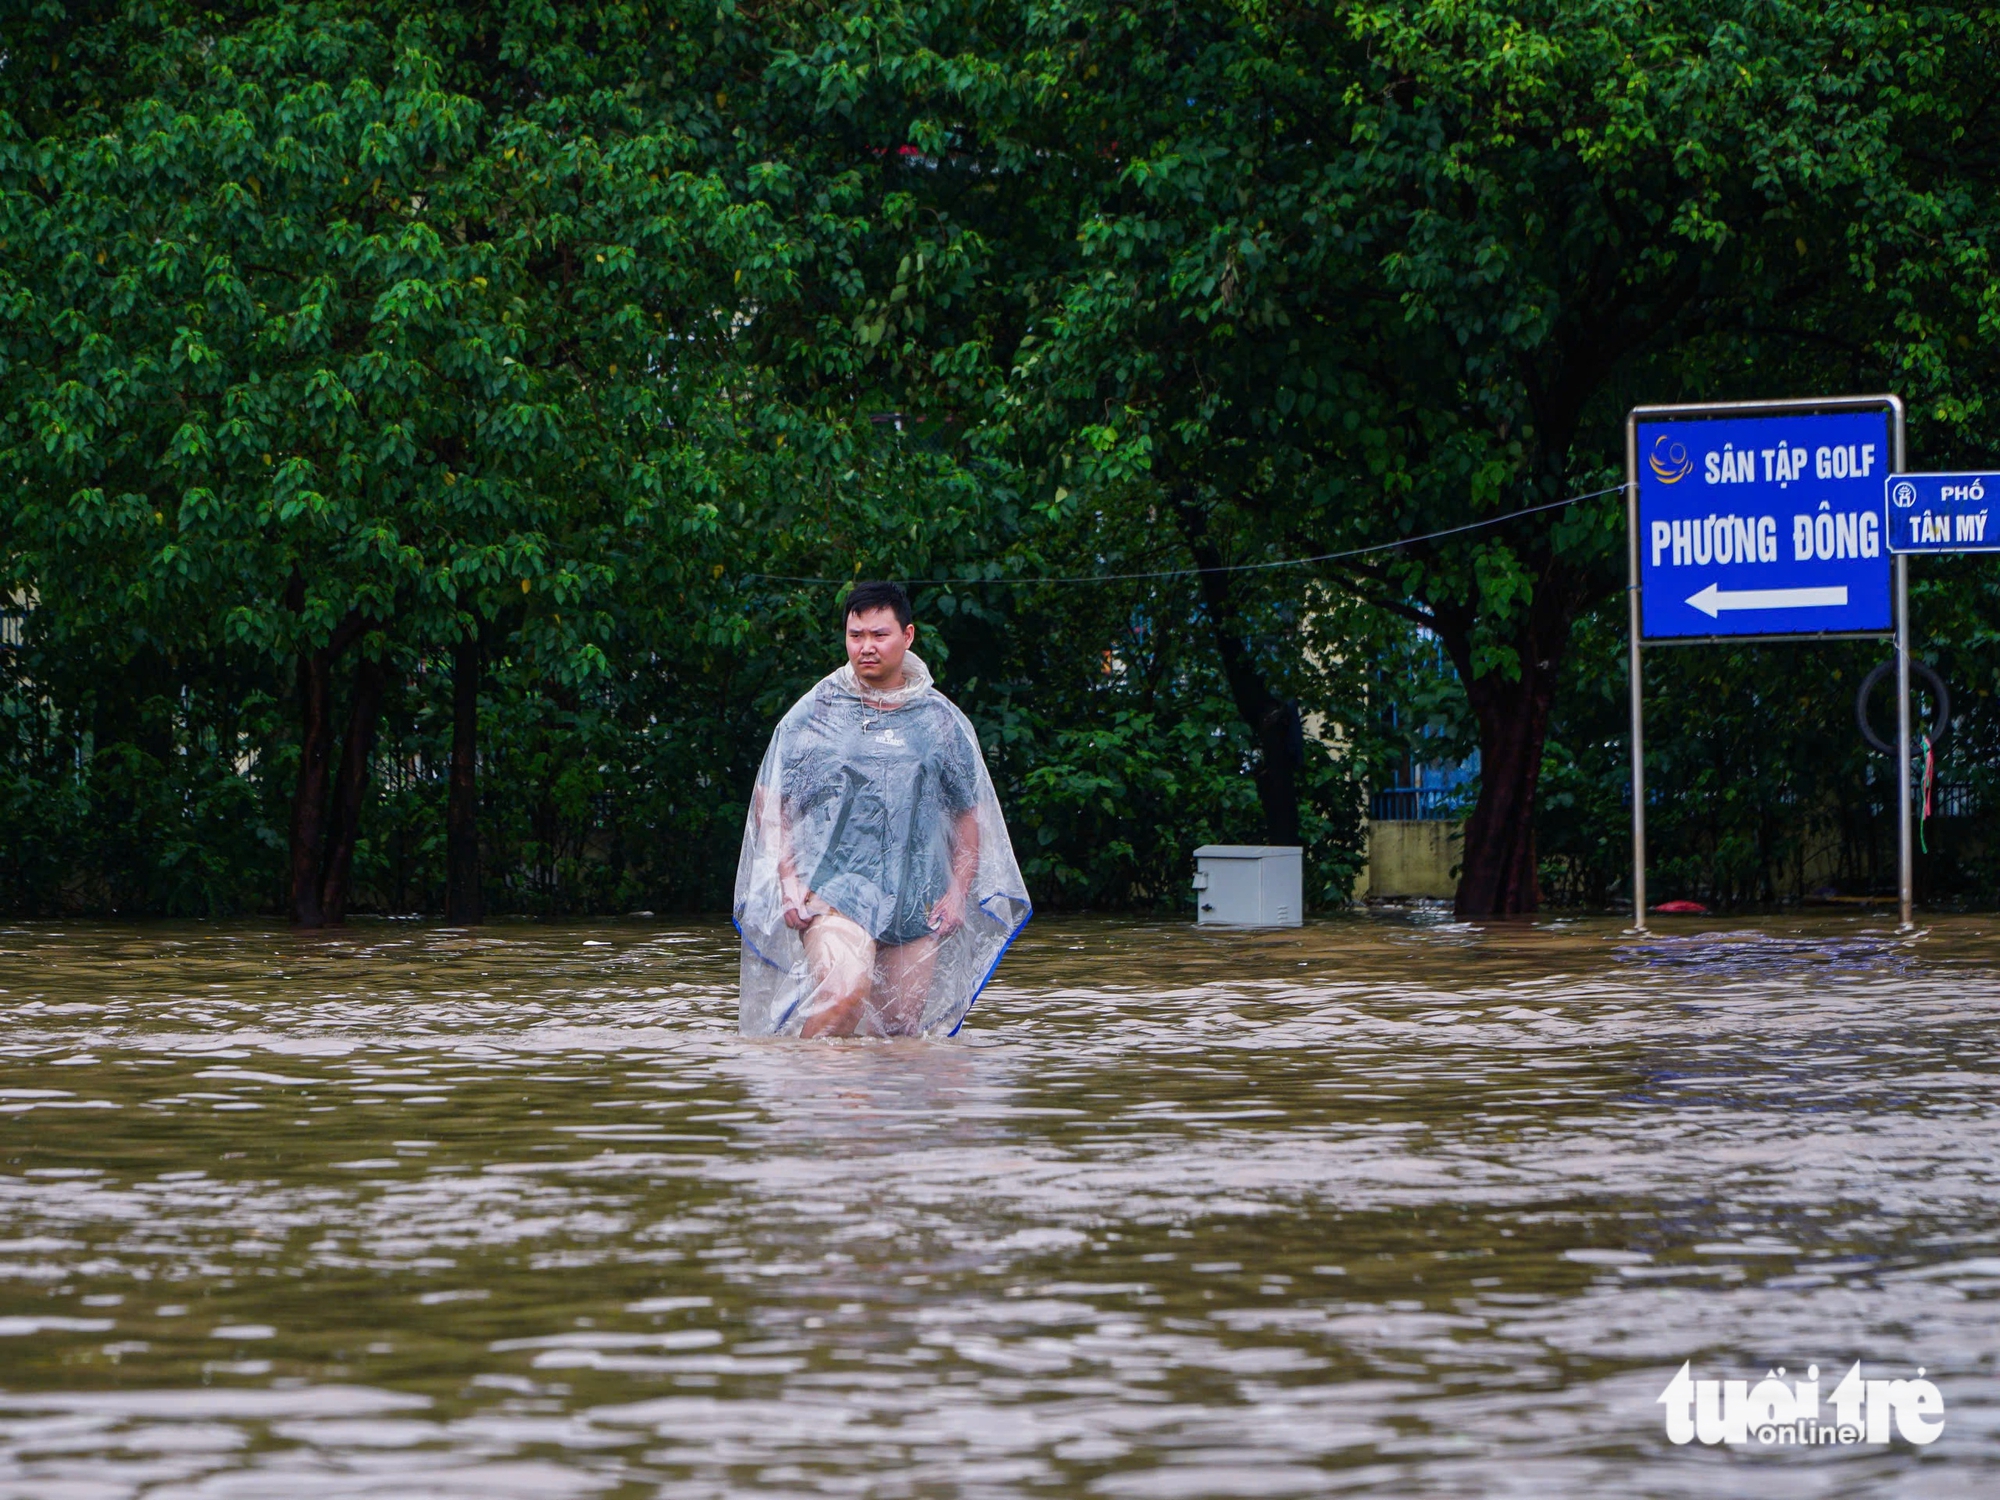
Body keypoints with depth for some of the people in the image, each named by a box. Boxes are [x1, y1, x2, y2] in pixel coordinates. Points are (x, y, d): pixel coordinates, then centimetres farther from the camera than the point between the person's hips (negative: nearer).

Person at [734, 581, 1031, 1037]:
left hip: (918, 900, 3)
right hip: (833, 886, -3)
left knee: (903, 1028, 2)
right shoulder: (812, 714, 5)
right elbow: (770, 802, 8)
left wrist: (959, 892, 5)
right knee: (845, 990, -28)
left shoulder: (942, 721, 11)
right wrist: (788, 881, -4)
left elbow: (970, 813, 17)